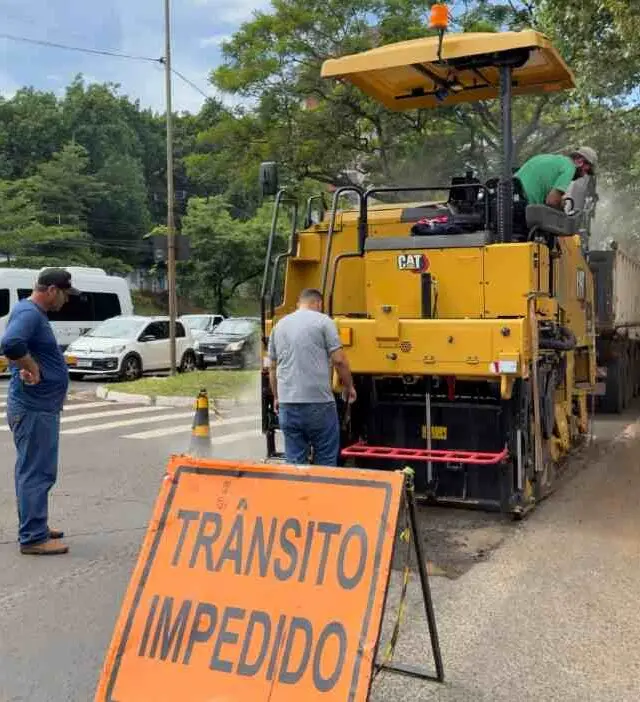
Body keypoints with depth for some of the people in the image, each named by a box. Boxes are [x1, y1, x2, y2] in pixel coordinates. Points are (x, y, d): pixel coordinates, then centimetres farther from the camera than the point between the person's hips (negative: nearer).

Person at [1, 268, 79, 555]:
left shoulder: (35, 313, 14)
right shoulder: (28, 313, -18)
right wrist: (32, 369, -23)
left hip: (39, 406, 10)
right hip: (34, 408, -10)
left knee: (33, 471, 18)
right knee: (37, 473, -4)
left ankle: (35, 527, 30)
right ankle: (33, 538, 3)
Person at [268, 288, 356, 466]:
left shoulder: (279, 325, 14)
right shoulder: (323, 321, -1)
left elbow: (273, 368, 19)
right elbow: (339, 360, -6)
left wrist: (276, 397, 29)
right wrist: (348, 387, 8)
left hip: (287, 404, 5)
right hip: (318, 402, -5)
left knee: (294, 461, 9)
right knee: (325, 459, 7)